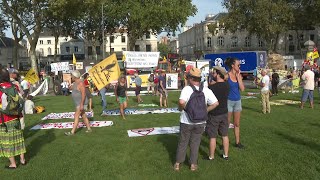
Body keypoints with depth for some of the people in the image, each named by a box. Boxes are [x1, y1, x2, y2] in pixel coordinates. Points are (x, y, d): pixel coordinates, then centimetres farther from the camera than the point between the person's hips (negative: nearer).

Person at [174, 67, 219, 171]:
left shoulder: (186, 89, -17)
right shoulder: (206, 90, -5)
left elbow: (181, 102, -33)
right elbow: (215, 103, -7)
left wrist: (181, 108, -13)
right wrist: (205, 110, 1)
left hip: (186, 121, -2)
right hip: (200, 122, 2)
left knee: (182, 143, 15)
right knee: (195, 143, 18)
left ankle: (177, 163, 26)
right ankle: (193, 164, 25)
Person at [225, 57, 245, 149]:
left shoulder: (239, 75, 3)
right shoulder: (226, 75, -12)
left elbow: (242, 89, -6)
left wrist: (238, 76, -8)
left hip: (238, 101, 5)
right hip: (229, 101, -5)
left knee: (237, 124, 14)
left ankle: (237, 142, 26)